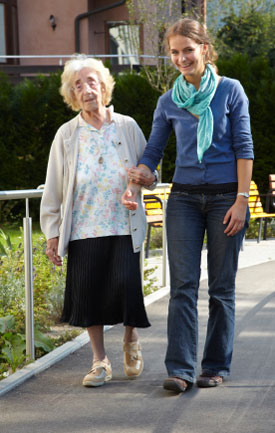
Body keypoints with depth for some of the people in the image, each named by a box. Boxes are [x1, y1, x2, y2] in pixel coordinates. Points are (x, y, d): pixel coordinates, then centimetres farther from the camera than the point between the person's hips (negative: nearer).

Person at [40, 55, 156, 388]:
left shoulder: (127, 127, 6)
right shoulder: (66, 135, 7)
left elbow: (148, 170, 16)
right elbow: (54, 187, 8)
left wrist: (146, 177, -9)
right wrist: (52, 233, 3)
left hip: (123, 226, -1)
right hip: (83, 228, 1)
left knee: (125, 286, -12)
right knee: (88, 293, 0)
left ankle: (131, 341, 19)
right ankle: (100, 361, 16)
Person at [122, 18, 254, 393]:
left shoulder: (230, 91, 1)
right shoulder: (169, 102, 8)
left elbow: (244, 147, -1)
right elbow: (154, 151, 11)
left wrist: (241, 199, -8)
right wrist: (134, 182, -8)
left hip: (225, 196, -2)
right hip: (184, 197, 2)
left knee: (221, 287, 2)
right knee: (183, 285, -6)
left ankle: (216, 366, 11)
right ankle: (181, 369, -8)